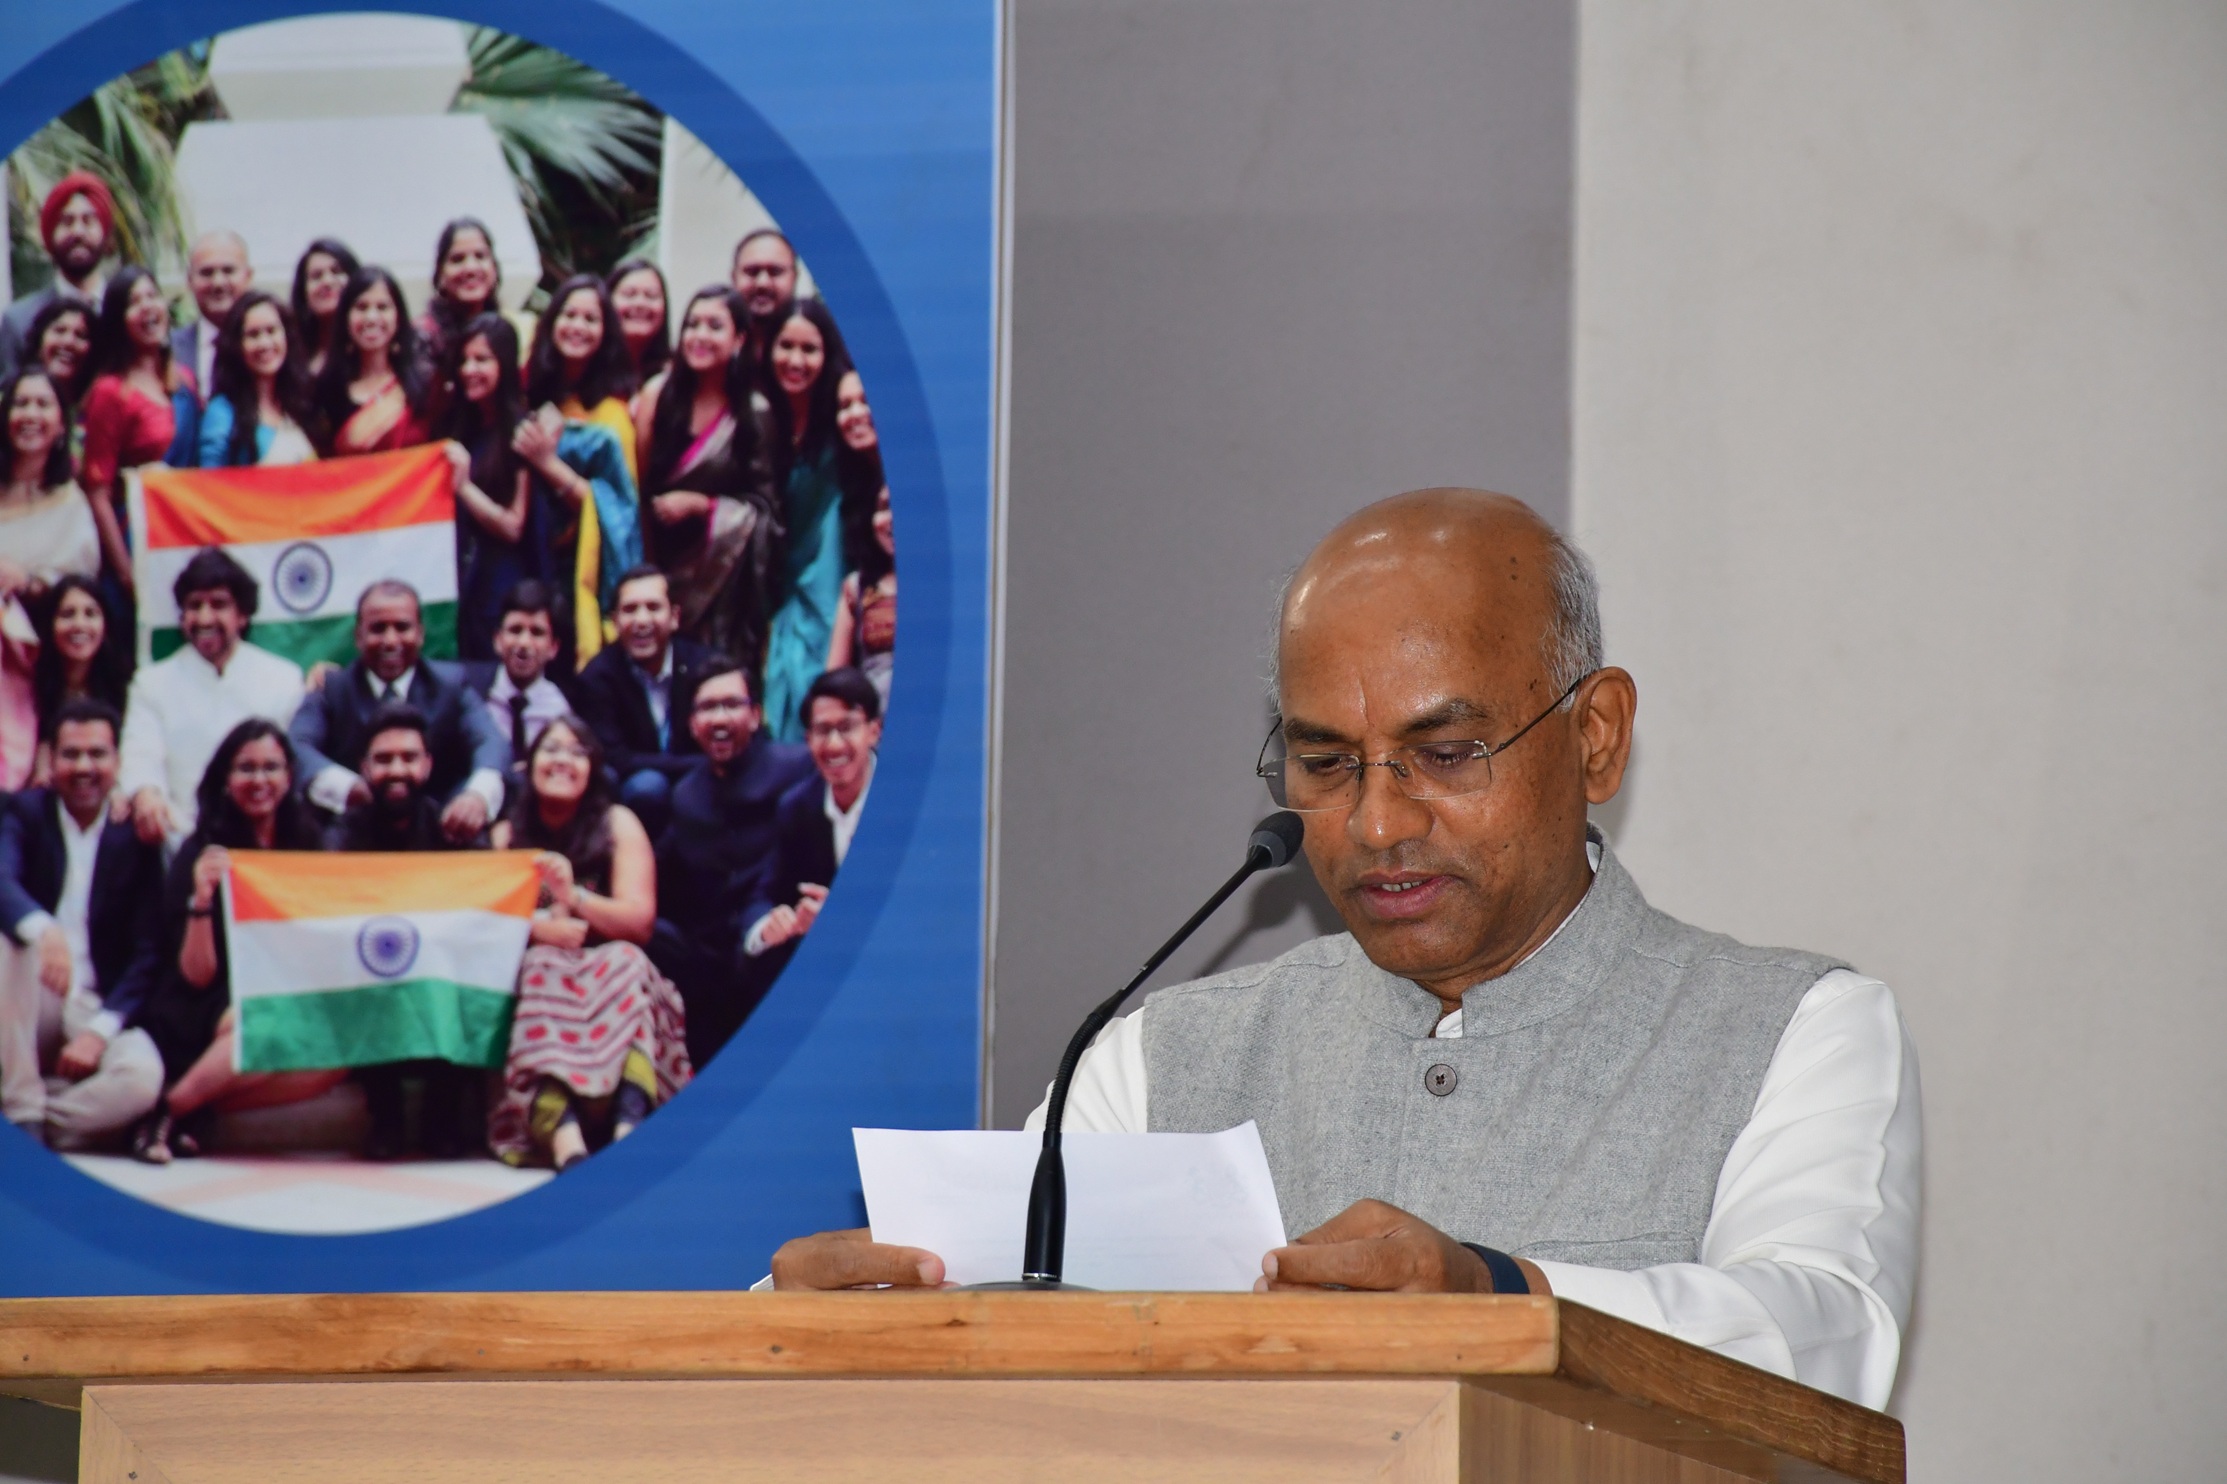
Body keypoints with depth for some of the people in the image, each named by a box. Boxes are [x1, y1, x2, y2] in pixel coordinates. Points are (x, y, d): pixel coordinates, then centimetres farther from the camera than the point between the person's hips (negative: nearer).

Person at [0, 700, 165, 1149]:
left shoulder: (136, 838, 2)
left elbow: (147, 955, -3)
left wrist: (99, 1031, -17)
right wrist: (44, 930, -44)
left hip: (96, 1006, 0)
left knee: (143, 1077, -31)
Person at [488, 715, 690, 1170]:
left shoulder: (618, 824, 8)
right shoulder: (507, 835, 14)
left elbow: (640, 921, -3)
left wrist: (575, 898, -20)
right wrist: (539, 928, -21)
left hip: (609, 968, 0)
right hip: (536, 972, 0)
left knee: (626, 963, -33)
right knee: (542, 970, -33)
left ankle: (629, 1122, -57)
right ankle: (563, 1137, -59)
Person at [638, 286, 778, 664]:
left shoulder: (753, 415, -3)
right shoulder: (659, 396, 3)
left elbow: (763, 504, -1)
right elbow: (635, 481, 4)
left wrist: (699, 505, -9)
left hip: (721, 563, -2)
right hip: (660, 559, 2)